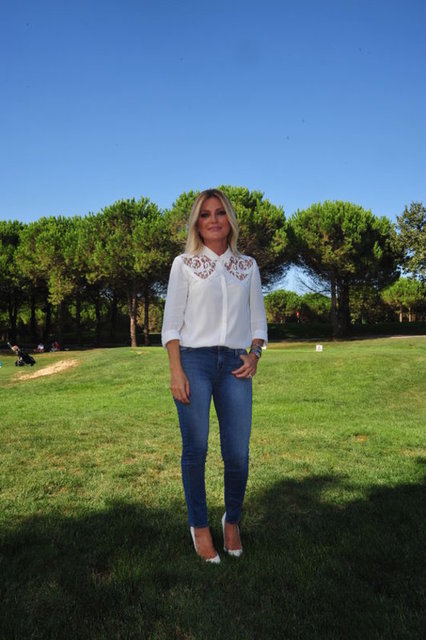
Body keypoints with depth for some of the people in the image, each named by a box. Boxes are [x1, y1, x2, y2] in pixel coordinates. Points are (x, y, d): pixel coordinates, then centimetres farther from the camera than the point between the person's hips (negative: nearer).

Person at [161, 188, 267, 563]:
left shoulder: (247, 266, 13)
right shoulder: (184, 264, 6)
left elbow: (258, 320, 16)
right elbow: (171, 322, 1)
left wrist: (254, 355, -2)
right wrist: (176, 371, -8)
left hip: (234, 364, 2)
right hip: (194, 360, -2)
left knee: (238, 454, 1)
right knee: (196, 450, 1)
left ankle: (232, 520, 27)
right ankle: (199, 525, 23)